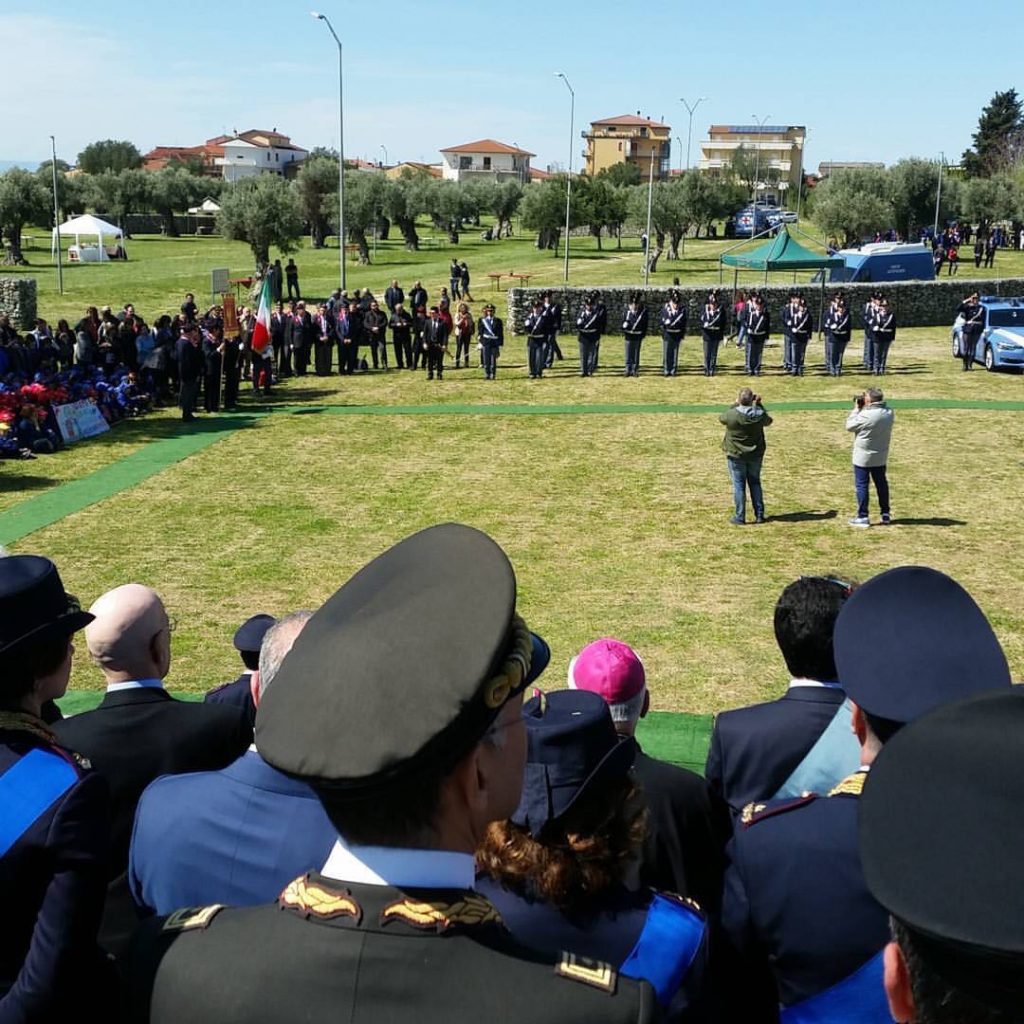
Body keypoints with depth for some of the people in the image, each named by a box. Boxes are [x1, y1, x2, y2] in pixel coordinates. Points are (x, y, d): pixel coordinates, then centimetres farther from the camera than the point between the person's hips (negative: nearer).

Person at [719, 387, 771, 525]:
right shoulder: (759, 414, -10)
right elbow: (768, 421, 13)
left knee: (739, 485, 4)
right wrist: (759, 404, 14)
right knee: (755, 483, 15)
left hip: (736, 455, -3)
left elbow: (721, 419, 4)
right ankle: (759, 515, 17)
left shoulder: (731, 414, -19)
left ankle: (739, 517, 5)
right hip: (756, 454, 3)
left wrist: (735, 405, 11)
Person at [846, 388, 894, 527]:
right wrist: (863, 409, 2)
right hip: (881, 457, 6)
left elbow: (849, 426, -13)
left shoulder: (866, 415, -26)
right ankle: (886, 514, 23)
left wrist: (856, 409, -5)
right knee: (881, 484, 17)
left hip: (863, 457, -6)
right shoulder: (889, 413, -3)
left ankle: (863, 517, 6)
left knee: (862, 486, 3)